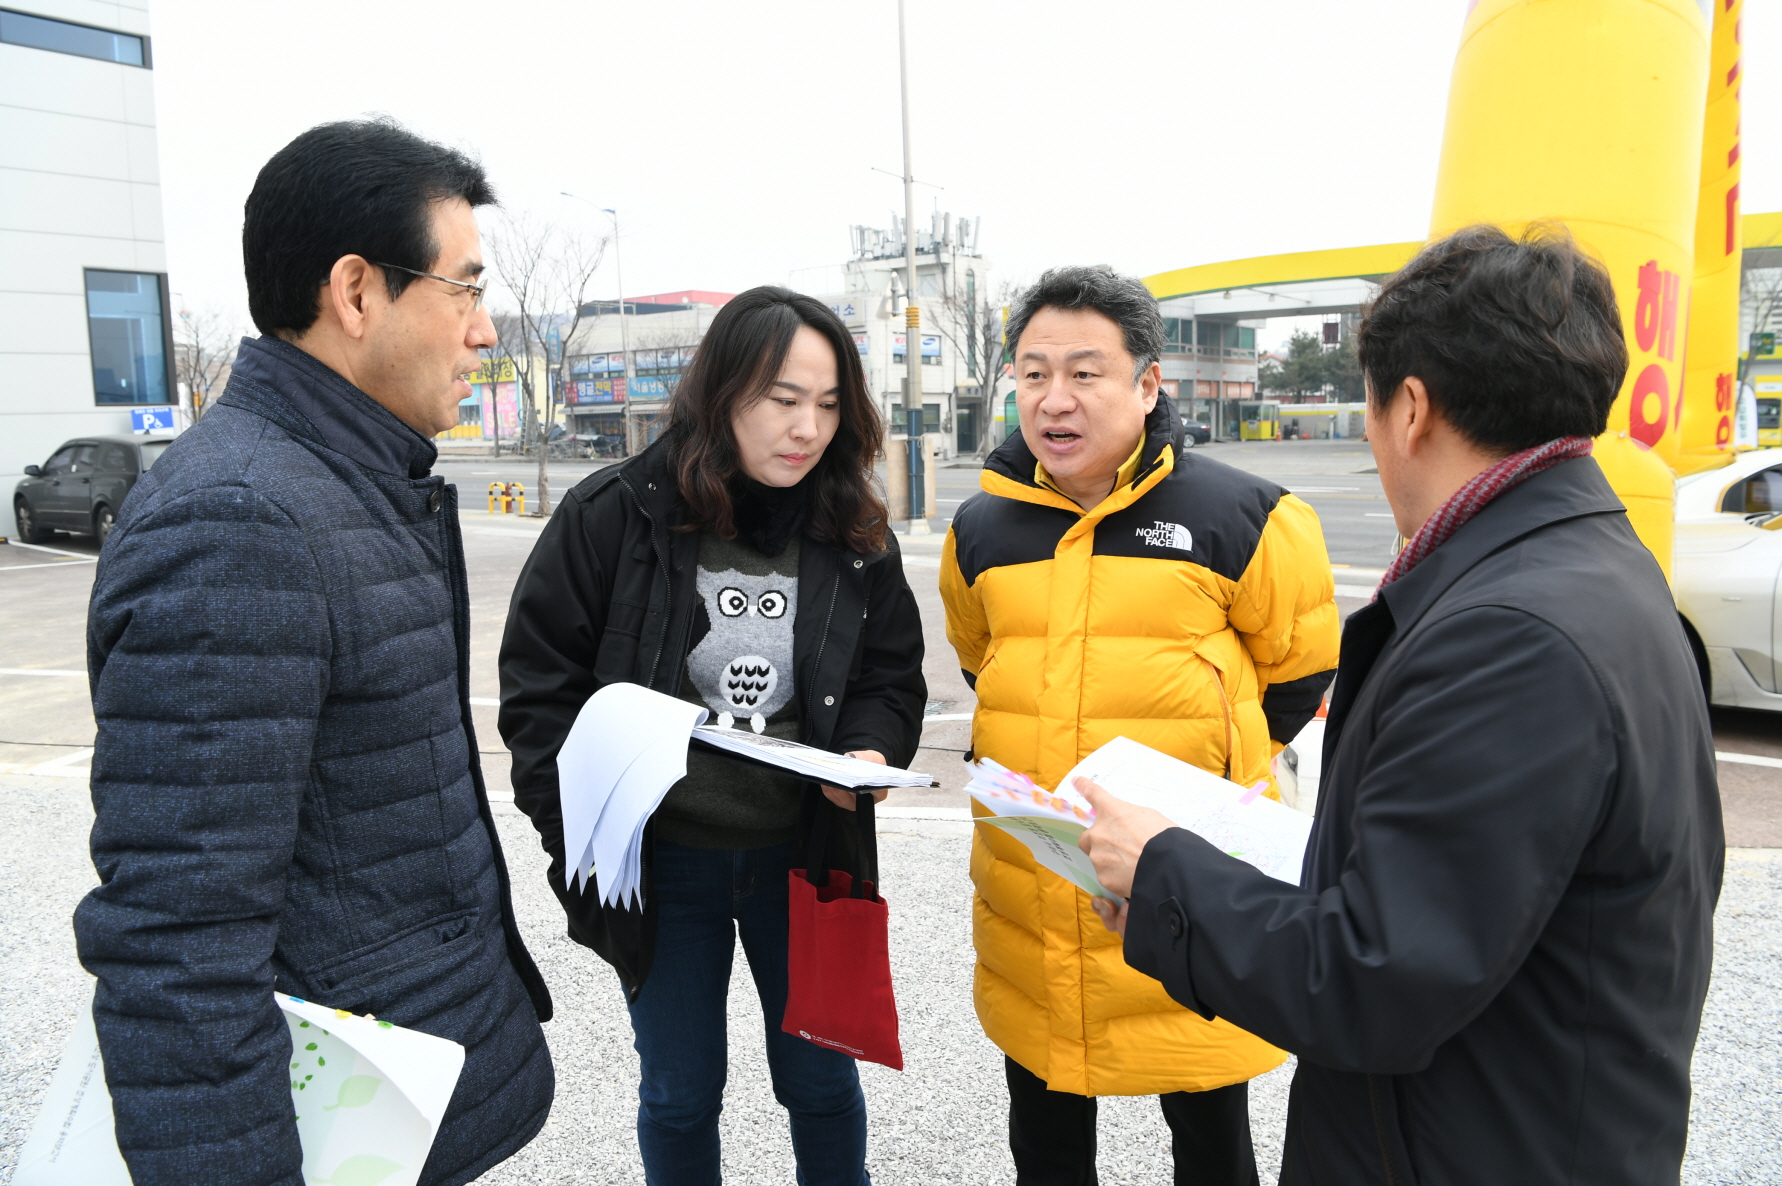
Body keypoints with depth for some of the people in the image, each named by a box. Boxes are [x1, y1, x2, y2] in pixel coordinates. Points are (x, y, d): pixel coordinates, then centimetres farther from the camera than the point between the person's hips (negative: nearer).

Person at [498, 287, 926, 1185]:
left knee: (822, 1080, 17)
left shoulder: (854, 536, -3)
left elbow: (894, 673, 7)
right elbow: (539, 687, -8)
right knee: (680, 1095, 16)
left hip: (803, 856, 2)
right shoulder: (610, 515, -12)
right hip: (659, 859, -2)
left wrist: (870, 750, -14)